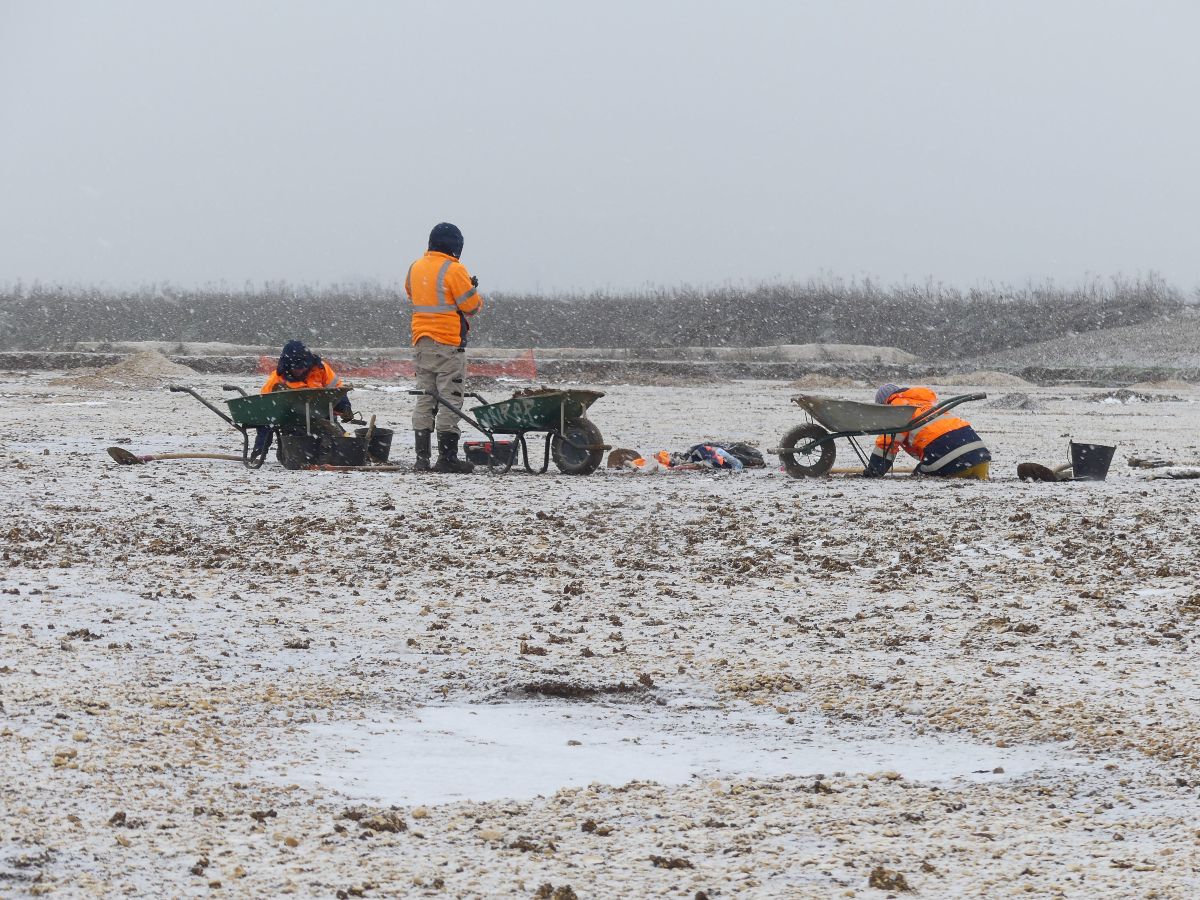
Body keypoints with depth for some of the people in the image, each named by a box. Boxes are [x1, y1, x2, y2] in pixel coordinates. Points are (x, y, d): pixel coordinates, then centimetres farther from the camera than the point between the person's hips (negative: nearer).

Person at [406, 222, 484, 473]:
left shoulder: (415, 268, 10)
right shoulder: (453, 270, -12)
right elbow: (471, 306, -10)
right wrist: (474, 292, 11)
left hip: (421, 343, 7)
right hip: (449, 344, -7)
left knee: (425, 398, 10)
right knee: (450, 398, -3)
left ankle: (422, 456, 7)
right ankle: (447, 457, -6)